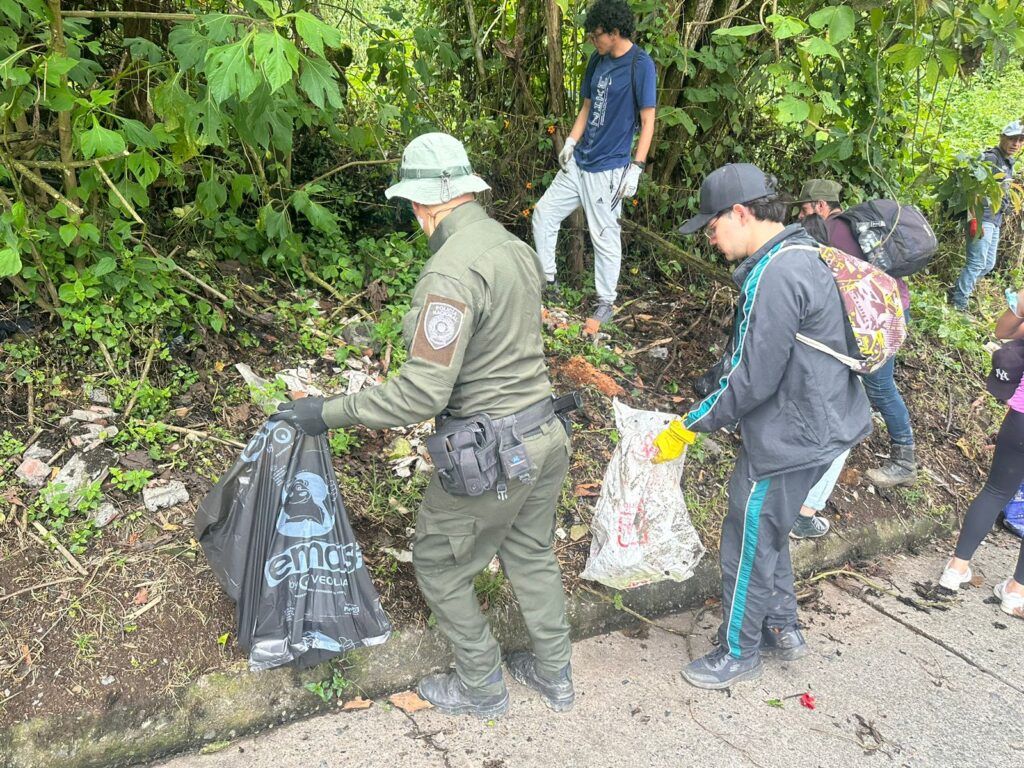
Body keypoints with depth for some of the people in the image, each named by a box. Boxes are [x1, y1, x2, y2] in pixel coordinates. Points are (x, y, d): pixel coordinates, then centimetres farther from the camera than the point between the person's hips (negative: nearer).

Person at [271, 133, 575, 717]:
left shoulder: (452, 270, -24)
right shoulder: (517, 248, 3)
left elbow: (422, 393, -27)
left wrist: (329, 414, -18)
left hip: (488, 456, -8)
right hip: (545, 437, 8)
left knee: (440, 568, 14)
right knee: (532, 556, 25)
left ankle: (483, 688, 30)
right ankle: (555, 675, 42)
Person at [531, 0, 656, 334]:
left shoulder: (640, 65, -13)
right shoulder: (597, 60, 8)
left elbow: (648, 120, -13)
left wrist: (636, 168, -17)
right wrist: (571, 142, 4)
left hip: (608, 169, -8)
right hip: (578, 162, 8)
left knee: (605, 237, 0)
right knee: (543, 212, 9)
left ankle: (605, 304, 15)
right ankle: (548, 280, 22)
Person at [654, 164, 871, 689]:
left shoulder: (775, 277, -25)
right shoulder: (802, 256, 8)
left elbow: (752, 380, -25)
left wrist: (688, 428, -13)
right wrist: (702, 404, 12)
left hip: (787, 439, -10)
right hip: (817, 426, 10)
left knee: (749, 547, 8)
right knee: (767, 535, 25)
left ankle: (739, 654, 26)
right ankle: (782, 629, 41)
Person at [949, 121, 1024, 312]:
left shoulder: (1008, 163, 18)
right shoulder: (990, 158, -10)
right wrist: (974, 219, -25)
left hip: (995, 220, 10)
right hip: (982, 217, -10)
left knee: (988, 264, 13)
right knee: (976, 264, -10)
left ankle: (957, 291, 22)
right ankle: (958, 303, -4)